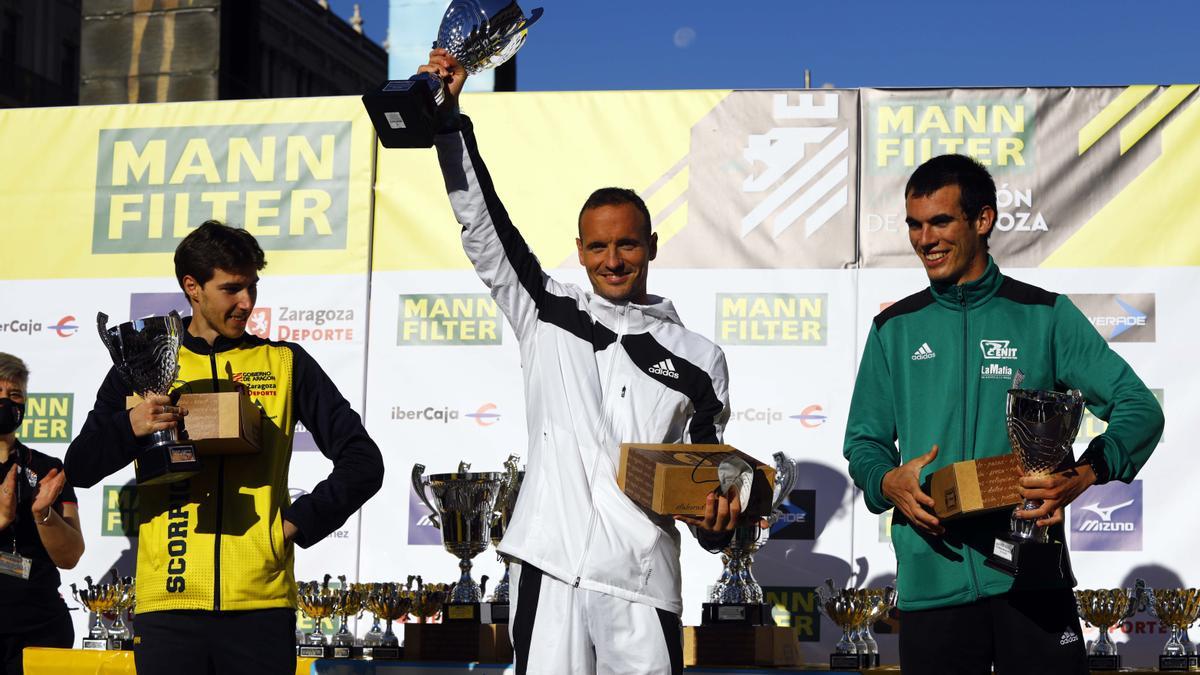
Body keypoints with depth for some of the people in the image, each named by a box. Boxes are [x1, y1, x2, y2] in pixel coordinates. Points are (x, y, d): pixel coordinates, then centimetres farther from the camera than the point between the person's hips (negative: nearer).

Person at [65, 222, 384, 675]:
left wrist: (299, 522, -3)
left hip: (261, 602, 0)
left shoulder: (286, 364, 10)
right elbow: (79, 469, 7)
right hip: (169, 603, 0)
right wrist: (128, 428, -12)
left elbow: (363, 463, 9)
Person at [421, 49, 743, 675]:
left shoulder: (698, 359, 11)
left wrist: (716, 519, -8)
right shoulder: (549, 316, 11)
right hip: (549, 569, 0)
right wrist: (449, 116, 3)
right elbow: (483, 226, 8)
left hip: (641, 582, 0)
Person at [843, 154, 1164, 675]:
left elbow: (1139, 407, 1)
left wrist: (1085, 475, -17)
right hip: (930, 581, 2)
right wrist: (888, 483, -8)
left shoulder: (1044, 315, 5)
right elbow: (864, 440, 15)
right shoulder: (895, 329, 11)